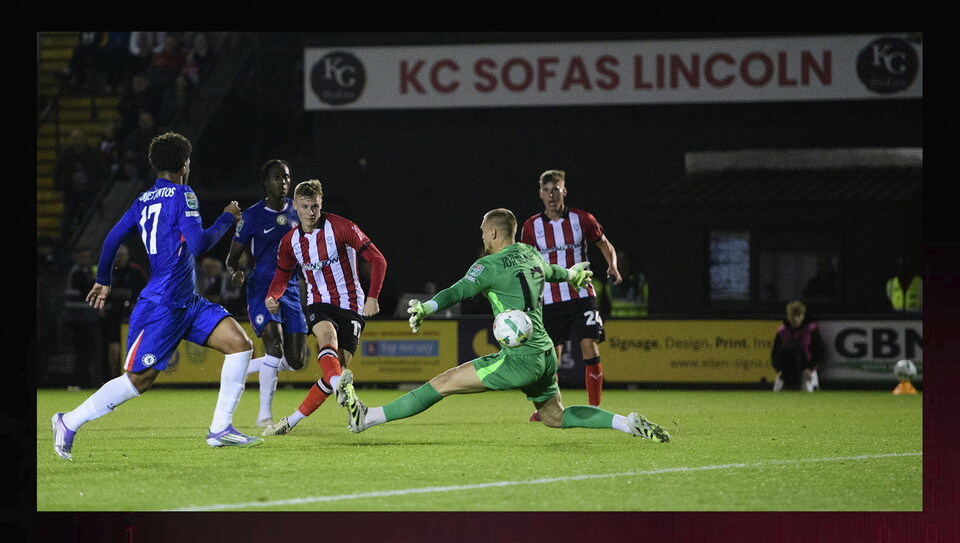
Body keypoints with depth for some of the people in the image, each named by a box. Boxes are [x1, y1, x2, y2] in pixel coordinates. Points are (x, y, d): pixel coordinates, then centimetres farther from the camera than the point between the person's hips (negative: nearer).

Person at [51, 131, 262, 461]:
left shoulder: (143, 201, 13)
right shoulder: (182, 196, -11)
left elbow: (112, 239, 15)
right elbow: (198, 245, -20)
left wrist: (103, 281, 27)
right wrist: (227, 218, -6)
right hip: (162, 306, -9)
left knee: (240, 344, 1)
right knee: (139, 379, -8)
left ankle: (220, 429, 0)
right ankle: (69, 423, 4)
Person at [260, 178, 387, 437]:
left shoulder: (341, 227, -11)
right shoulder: (290, 241, 3)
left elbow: (377, 259, -10)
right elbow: (282, 276, 18)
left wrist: (373, 296, -20)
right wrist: (272, 297, -4)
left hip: (350, 306, -2)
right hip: (318, 304, 2)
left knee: (336, 370, -12)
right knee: (327, 336, -35)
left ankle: (293, 420, 0)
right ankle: (341, 388, -60)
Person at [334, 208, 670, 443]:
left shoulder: (490, 265, -6)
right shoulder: (532, 256, 16)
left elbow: (459, 291, -22)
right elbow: (553, 272, 38)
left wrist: (425, 308, -34)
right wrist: (573, 274, 61)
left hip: (520, 358, -8)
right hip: (546, 355, 8)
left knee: (443, 383, -8)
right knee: (554, 417, 24)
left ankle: (365, 418, -10)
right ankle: (629, 423, 12)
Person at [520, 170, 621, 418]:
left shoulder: (582, 220, 0)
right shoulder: (532, 227, 2)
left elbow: (605, 245, 14)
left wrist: (613, 266, -5)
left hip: (581, 295, -1)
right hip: (549, 301, 1)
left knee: (590, 349, -14)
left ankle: (594, 409, -9)